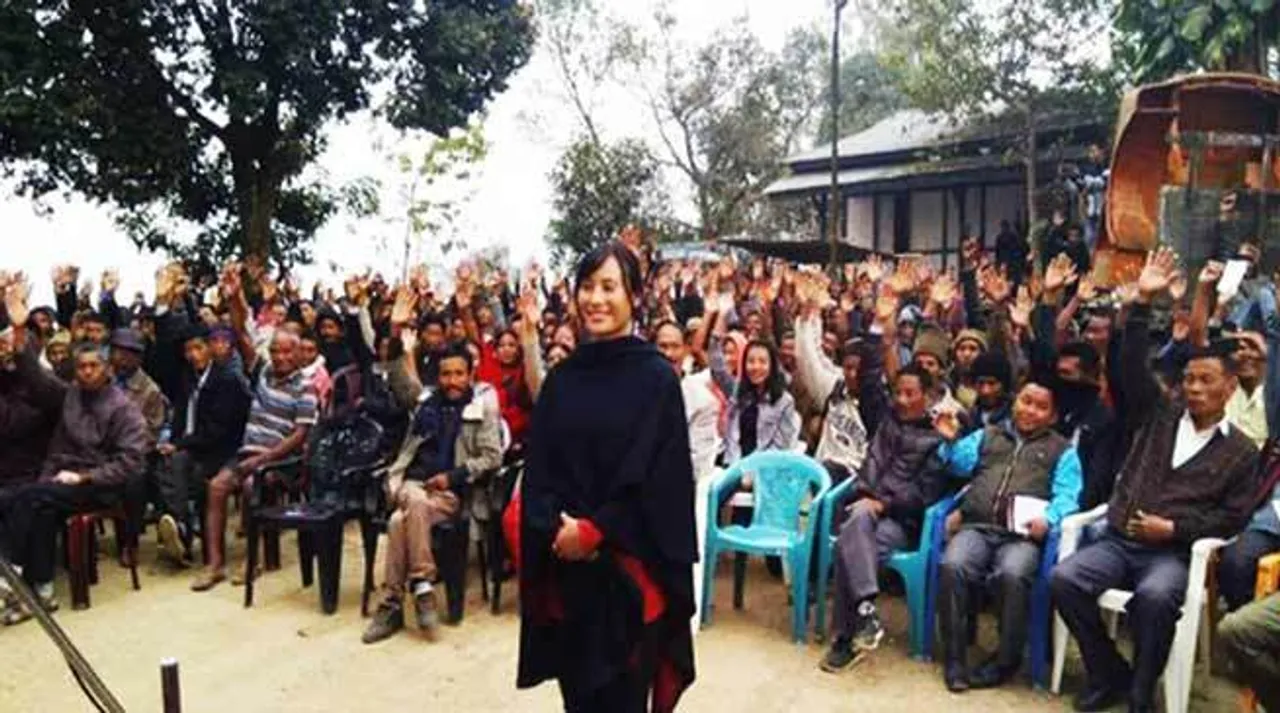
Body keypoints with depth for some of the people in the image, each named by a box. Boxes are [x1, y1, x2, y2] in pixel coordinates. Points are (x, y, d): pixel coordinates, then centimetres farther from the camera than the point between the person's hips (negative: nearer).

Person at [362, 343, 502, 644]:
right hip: (414, 483, 3)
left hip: (452, 492, -3)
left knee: (400, 521, -32)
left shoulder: (483, 409, 6)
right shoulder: (425, 404, 19)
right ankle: (421, 585, -29)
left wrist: (452, 476, -11)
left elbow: (492, 457, -3)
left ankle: (393, 604, -24)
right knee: (415, 502, -36)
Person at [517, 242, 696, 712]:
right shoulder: (562, 377, 7)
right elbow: (538, 468, 5)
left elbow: (661, 476, -11)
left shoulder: (657, 377, -6)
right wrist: (555, 530, -12)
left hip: (628, 566, -4)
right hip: (564, 567, 4)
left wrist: (595, 530, -15)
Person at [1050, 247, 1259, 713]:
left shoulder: (1241, 452, 8)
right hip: (1118, 541, 3)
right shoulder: (1160, 416, 12)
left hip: (1173, 553, -3)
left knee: (1154, 597, -37)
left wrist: (1174, 528, -10)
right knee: (1064, 579, -25)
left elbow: (1233, 517, 4)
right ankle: (1110, 674, -5)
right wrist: (1143, 303, -6)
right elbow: (1131, 366, 2)